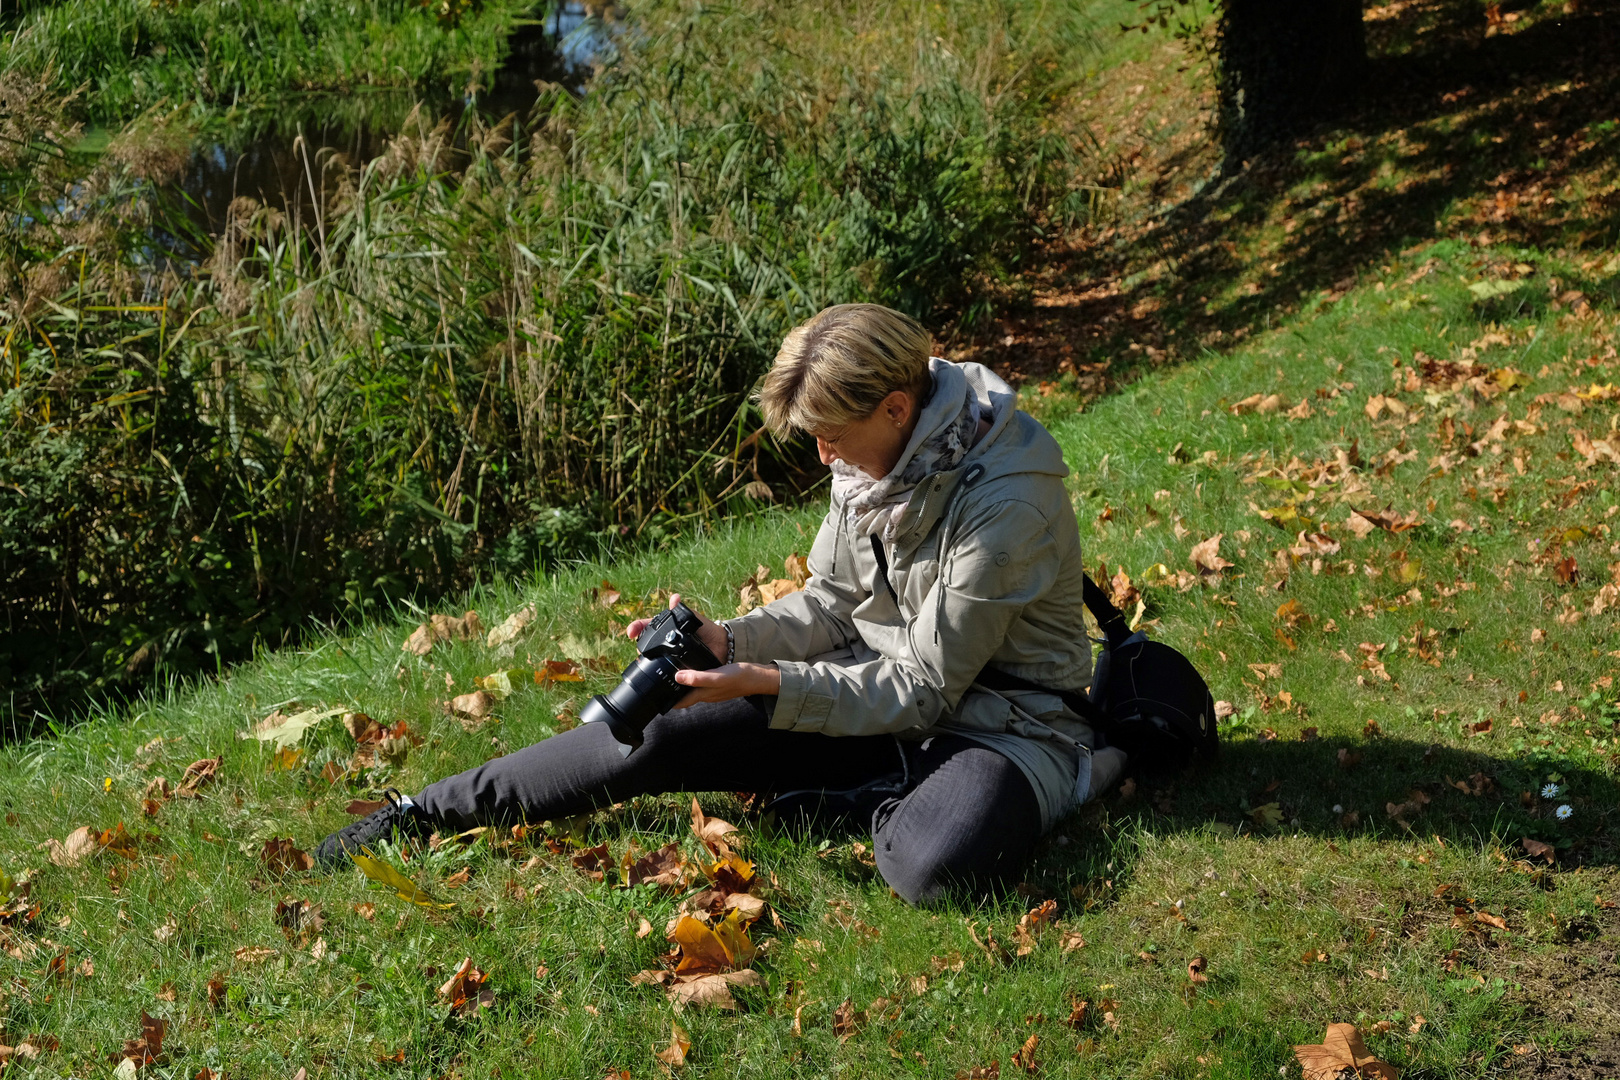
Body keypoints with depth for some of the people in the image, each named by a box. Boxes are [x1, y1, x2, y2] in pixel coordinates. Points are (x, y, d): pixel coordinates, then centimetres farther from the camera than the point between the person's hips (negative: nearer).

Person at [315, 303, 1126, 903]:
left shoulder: (1006, 500, -27)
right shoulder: (874, 447, -3)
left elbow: (926, 690, -22)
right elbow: (830, 604, 7)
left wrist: (766, 687, -27)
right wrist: (728, 643, -10)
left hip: (1000, 716, -6)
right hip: (881, 679, 6)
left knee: (936, 864, -41)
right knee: (661, 735, -10)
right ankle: (427, 812, 1)